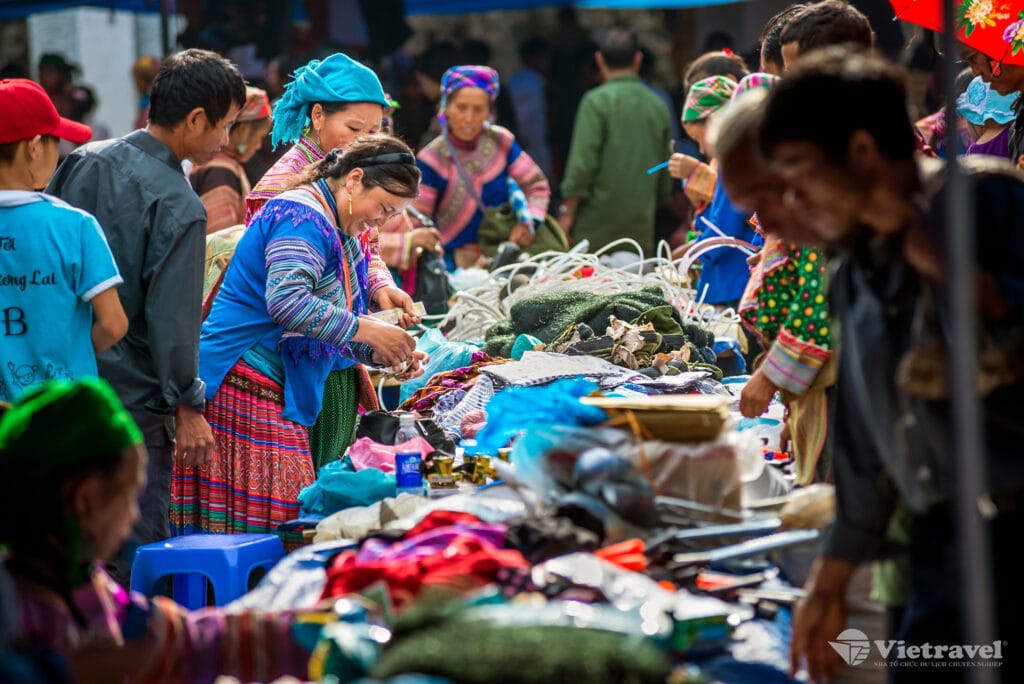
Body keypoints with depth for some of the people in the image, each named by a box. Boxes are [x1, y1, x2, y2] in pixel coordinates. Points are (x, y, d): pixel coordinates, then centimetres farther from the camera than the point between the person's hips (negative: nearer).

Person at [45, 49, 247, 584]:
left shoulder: (83, 162, 3)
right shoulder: (179, 208, -18)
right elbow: (171, 317, -18)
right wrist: (188, 407, -7)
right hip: (132, 398, -7)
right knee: (135, 546, 1)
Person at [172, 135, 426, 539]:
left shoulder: (344, 238, 21)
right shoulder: (302, 216, -12)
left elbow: (330, 333, 26)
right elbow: (286, 302, -26)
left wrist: (384, 354, 8)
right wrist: (367, 331, -21)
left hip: (278, 395, 10)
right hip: (246, 387, -10)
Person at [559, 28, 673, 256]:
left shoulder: (597, 101, -7)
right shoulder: (658, 105, 10)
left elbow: (583, 162, -13)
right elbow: (666, 174, 15)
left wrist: (567, 211, -7)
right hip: (642, 227, 5)